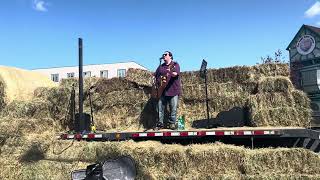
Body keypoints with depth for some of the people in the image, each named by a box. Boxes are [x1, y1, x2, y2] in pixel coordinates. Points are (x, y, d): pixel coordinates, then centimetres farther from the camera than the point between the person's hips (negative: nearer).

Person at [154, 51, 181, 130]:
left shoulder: (175, 64, 3)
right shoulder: (161, 66, 17)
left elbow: (176, 74, -15)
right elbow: (155, 76, 21)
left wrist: (171, 72, -35)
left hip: (173, 91, -4)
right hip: (162, 91, 4)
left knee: (173, 108, -1)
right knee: (160, 108, 2)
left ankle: (172, 123, 10)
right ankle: (160, 123, 10)